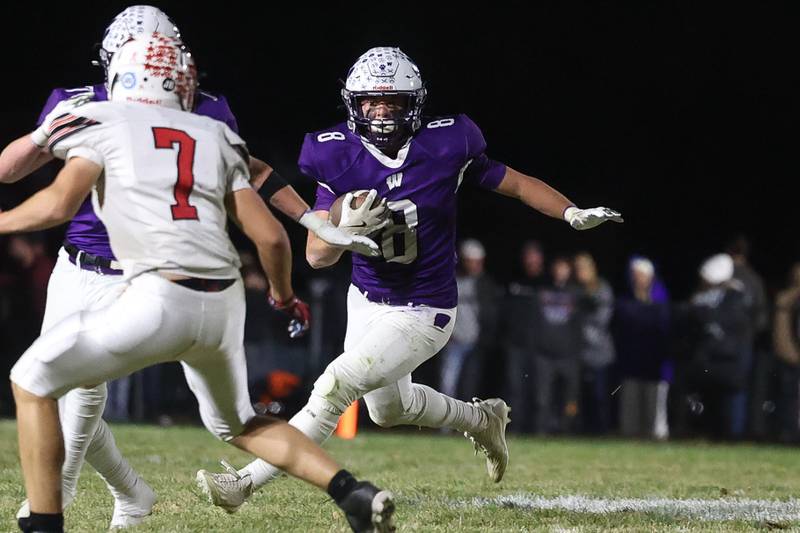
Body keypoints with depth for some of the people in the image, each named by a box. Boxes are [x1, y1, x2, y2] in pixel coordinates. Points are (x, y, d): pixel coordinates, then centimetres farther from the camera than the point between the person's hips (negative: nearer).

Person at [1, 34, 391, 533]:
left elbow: (60, 204, -7)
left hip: (160, 299, -6)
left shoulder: (103, 123, 7)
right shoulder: (215, 138, 20)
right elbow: (270, 235, 14)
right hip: (225, 301, 6)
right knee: (237, 424, 29)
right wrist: (283, 294, 34)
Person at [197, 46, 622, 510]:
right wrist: (345, 228, -35)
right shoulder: (340, 159, -12)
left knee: (335, 388, -17)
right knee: (389, 409, 26)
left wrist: (572, 214, -20)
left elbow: (518, 184, -5)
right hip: (365, 300, 5)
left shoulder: (445, 147, -17)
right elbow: (317, 256, -13)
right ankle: (482, 419, 52)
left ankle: (246, 481, -11)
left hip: (422, 314, -5)